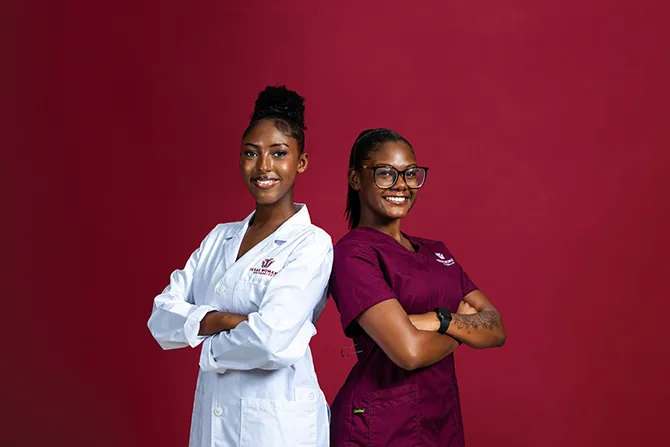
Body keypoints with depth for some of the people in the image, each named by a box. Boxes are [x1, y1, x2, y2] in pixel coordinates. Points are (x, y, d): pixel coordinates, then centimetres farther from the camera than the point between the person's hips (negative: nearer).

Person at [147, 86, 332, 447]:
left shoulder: (312, 244, -12)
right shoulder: (219, 238, 7)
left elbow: (272, 341, -24)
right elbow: (162, 317, -1)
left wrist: (209, 349, -7)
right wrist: (225, 320, -16)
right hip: (209, 416, 6)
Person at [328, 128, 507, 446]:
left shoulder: (436, 251, 10)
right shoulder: (353, 253, -12)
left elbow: (497, 331, 1)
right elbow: (410, 351, -23)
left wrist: (440, 320, -17)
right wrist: (465, 328, -4)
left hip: (445, 420, 7)